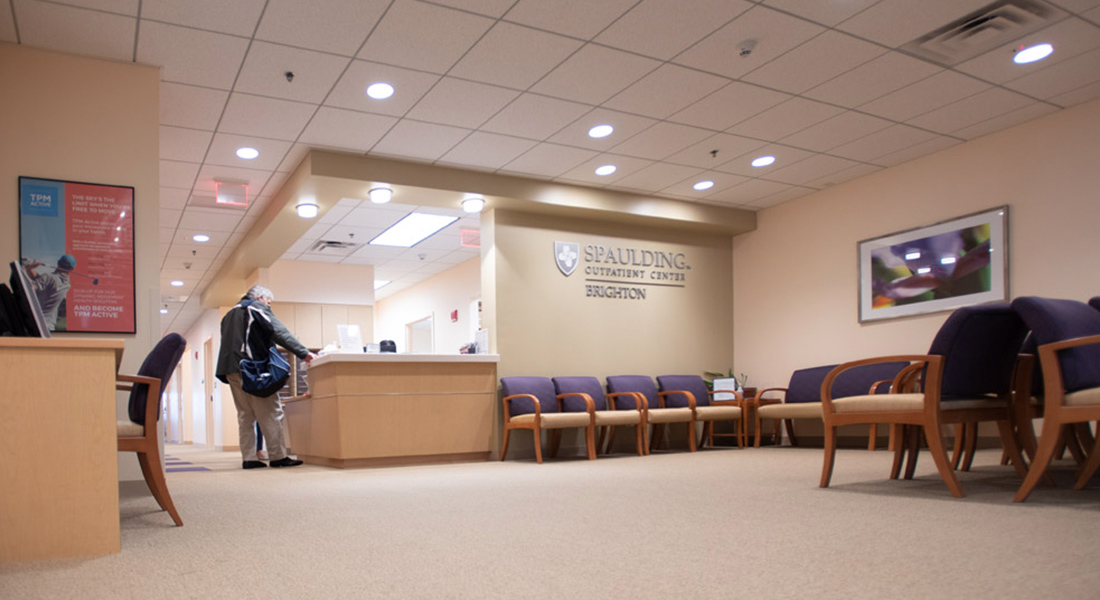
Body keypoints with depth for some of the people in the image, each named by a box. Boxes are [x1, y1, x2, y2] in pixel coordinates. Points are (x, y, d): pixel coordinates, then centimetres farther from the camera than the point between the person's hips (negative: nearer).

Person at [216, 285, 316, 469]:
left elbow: (228, 342, 26)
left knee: (245, 414, 9)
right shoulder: (258, 307, 3)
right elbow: (279, 332, -10)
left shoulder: (230, 314, 28)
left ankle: (249, 458, 5)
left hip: (231, 369, 8)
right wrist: (304, 353, -14)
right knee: (270, 412, -6)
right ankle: (278, 456, -8)